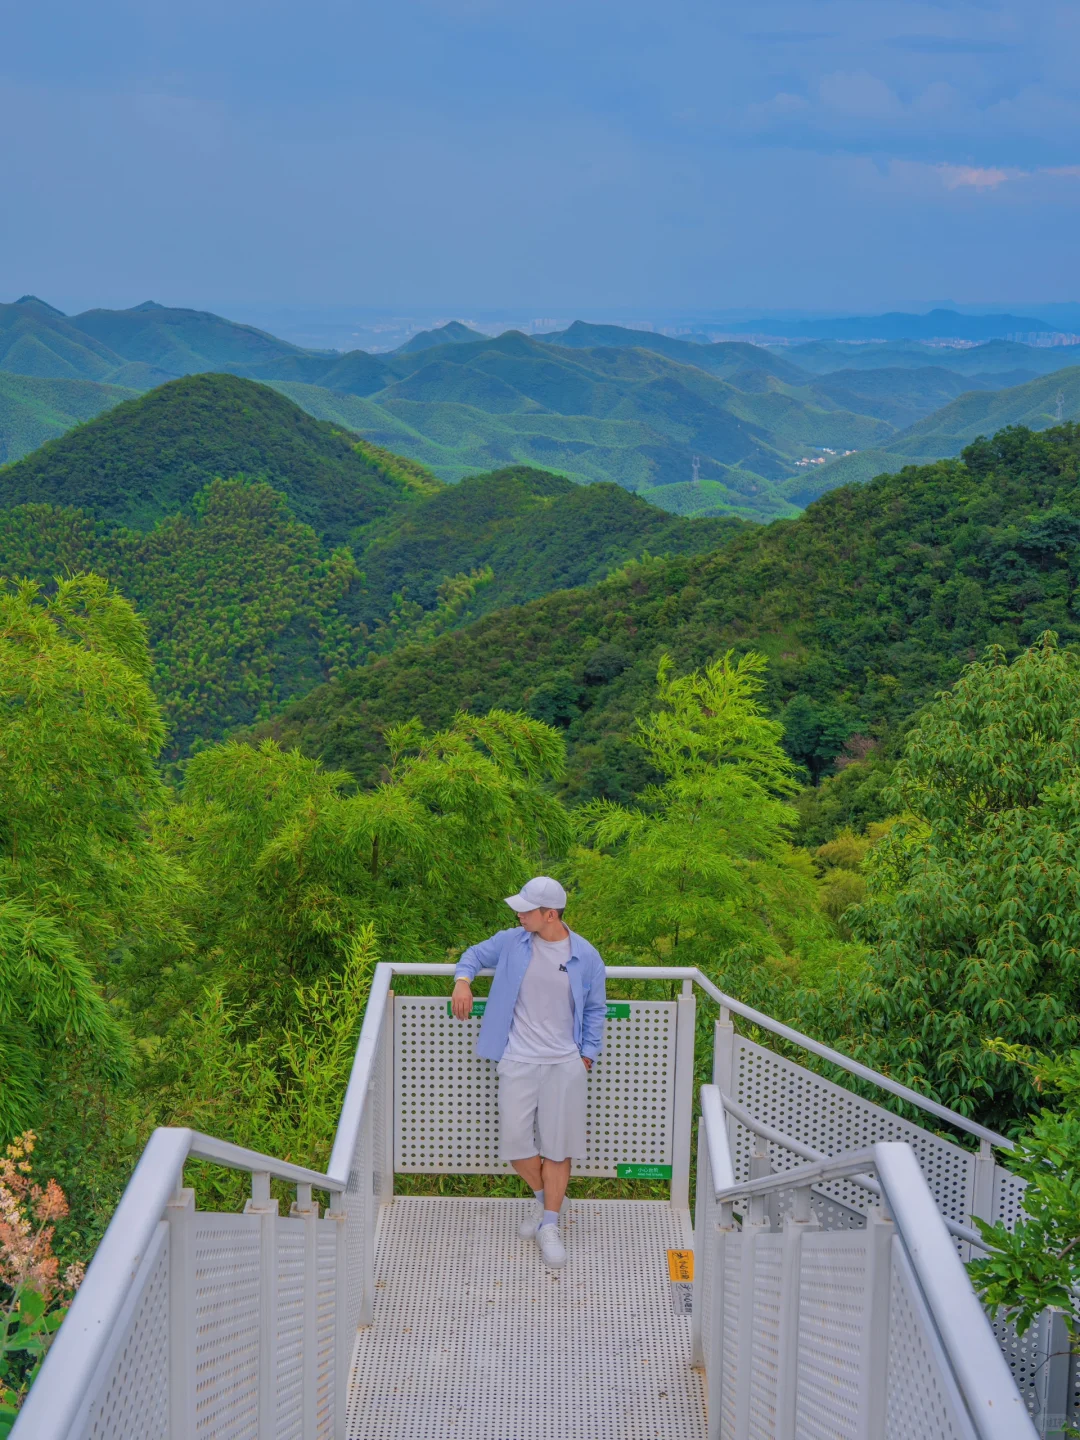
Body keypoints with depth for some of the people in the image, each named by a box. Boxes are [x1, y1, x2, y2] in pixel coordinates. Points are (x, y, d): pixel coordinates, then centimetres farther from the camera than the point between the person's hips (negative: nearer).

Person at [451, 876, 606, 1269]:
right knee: (514, 1140, -3)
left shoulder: (585, 957, -3)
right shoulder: (511, 942, 0)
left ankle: (549, 1226, 15)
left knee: (557, 1146, 2)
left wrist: (587, 1054, 4)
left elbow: (595, 1010, 9)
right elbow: (477, 954, 17)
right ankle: (544, 1197, 26)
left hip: (565, 1064, -1)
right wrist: (463, 980, -3)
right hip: (518, 1062, 1)